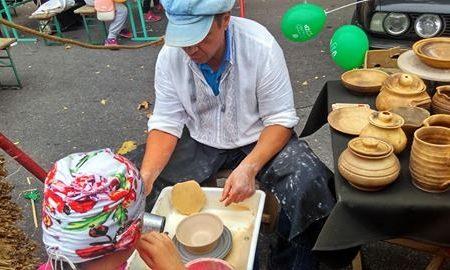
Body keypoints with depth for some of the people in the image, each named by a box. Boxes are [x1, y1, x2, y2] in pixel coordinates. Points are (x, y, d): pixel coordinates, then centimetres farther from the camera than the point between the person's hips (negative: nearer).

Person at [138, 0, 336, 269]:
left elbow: (280, 119, -18)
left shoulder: (261, 46, -22)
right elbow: (166, 124, -9)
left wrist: (249, 167, -33)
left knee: (307, 183, -28)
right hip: (199, 141, 3)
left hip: (258, 139, -2)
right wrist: (145, 175, -26)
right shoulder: (170, 56, -13)